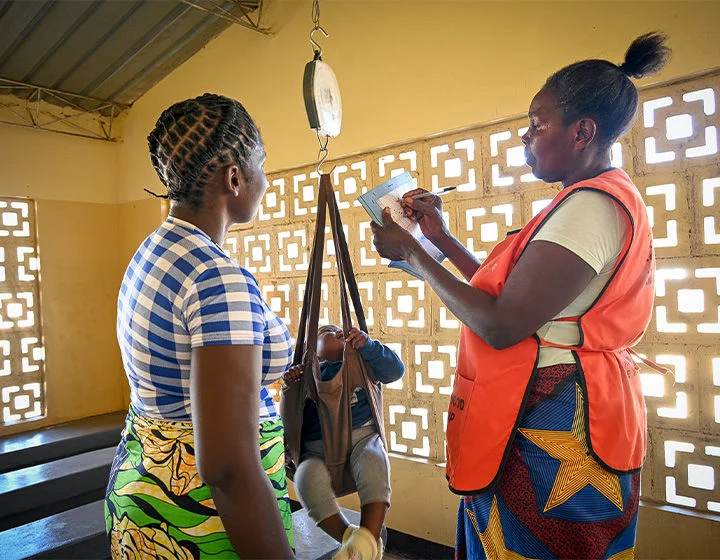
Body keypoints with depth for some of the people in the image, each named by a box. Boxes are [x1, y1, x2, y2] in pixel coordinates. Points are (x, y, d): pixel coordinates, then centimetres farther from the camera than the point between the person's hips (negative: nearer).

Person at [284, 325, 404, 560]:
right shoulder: (307, 375, 16)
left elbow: (395, 370, 3)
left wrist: (367, 345, -12)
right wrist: (289, 387, -7)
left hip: (361, 436, 0)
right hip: (318, 449, 1)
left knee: (373, 465, -34)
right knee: (308, 479, -32)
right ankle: (348, 537, -23)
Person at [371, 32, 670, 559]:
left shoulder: (591, 205, -18)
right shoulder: (604, 200, 15)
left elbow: (500, 326, -24)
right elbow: (515, 294, 14)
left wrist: (412, 253, -14)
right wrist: (442, 238, 12)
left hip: (549, 425, -10)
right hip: (558, 416, 10)